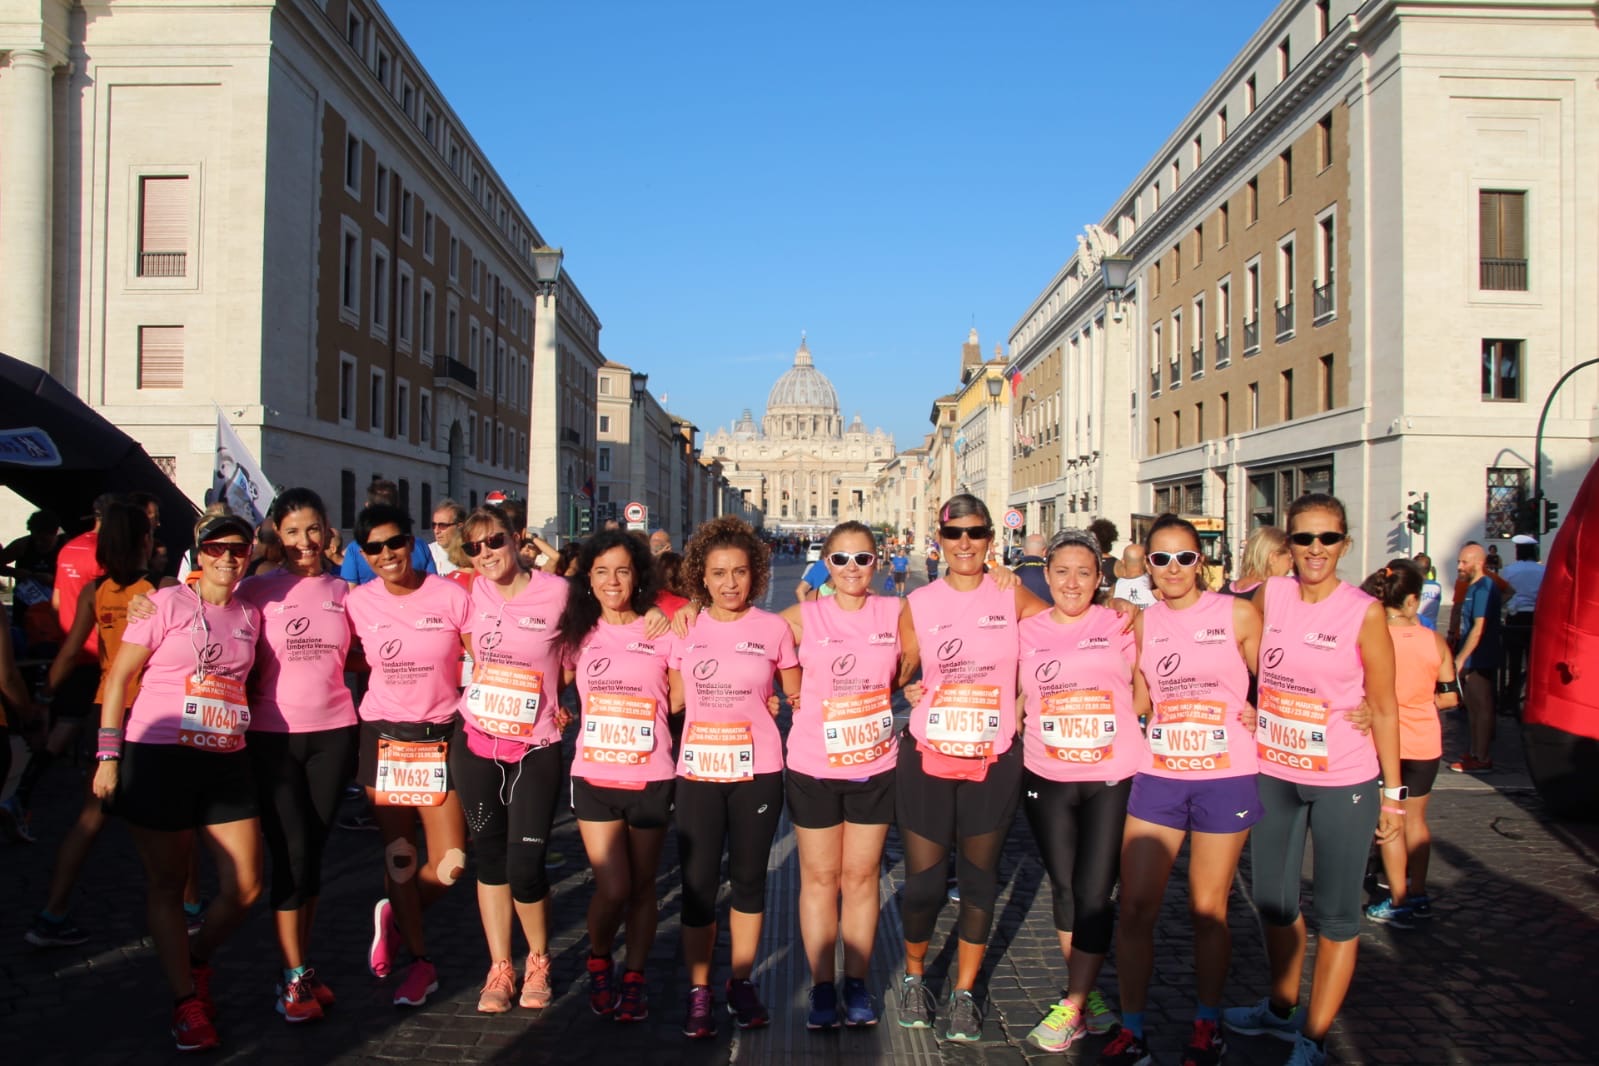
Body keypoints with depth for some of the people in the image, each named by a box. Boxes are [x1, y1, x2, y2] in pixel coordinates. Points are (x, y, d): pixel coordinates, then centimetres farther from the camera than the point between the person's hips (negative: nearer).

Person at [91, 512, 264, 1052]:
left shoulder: (250, 614, 10)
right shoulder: (168, 602, -4)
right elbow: (119, 675, -4)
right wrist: (108, 754, -7)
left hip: (227, 761, 4)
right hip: (160, 758, -4)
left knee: (245, 887, 4)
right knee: (166, 885, 7)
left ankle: (197, 962, 32)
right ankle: (185, 1001, 21)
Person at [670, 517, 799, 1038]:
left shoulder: (774, 629, -3)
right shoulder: (684, 628, 0)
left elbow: (798, 696, 8)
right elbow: (674, 700, 9)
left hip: (757, 773, 0)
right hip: (697, 774, 0)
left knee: (748, 878, 12)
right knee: (698, 884, 4)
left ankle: (741, 984, 29)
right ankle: (698, 991, 20)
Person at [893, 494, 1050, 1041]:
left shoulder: (1011, 596, -1)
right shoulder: (918, 604, -1)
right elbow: (899, 673, 6)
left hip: (993, 762, 1)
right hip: (927, 758, 0)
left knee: (980, 880, 9)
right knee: (923, 881, 4)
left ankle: (964, 992, 26)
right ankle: (914, 976, 31)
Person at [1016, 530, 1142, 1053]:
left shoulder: (1120, 626, -2)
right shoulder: (1028, 632, 5)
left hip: (1113, 779, -3)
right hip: (1046, 780, 3)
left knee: (1094, 894, -1)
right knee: (1064, 890, 12)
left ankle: (1071, 1009, 12)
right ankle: (1090, 997, 29)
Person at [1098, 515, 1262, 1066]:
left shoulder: (1238, 614, -4)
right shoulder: (1143, 622, 6)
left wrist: (1258, 720, -10)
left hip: (1224, 778, -3)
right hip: (1158, 776, 3)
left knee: (1208, 909, 9)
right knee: (1135, 907, 2)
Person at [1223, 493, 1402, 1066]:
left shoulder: (1364, 612, -12)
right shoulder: (1268, 596, -3)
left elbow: (1384, 707, -6)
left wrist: (1392, 790, -4)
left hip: (1343, 782, -4)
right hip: (1273, 773, 4)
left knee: (1335, 916, 6)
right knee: (1273, 900, 19)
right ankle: (1281, 1008, 40)